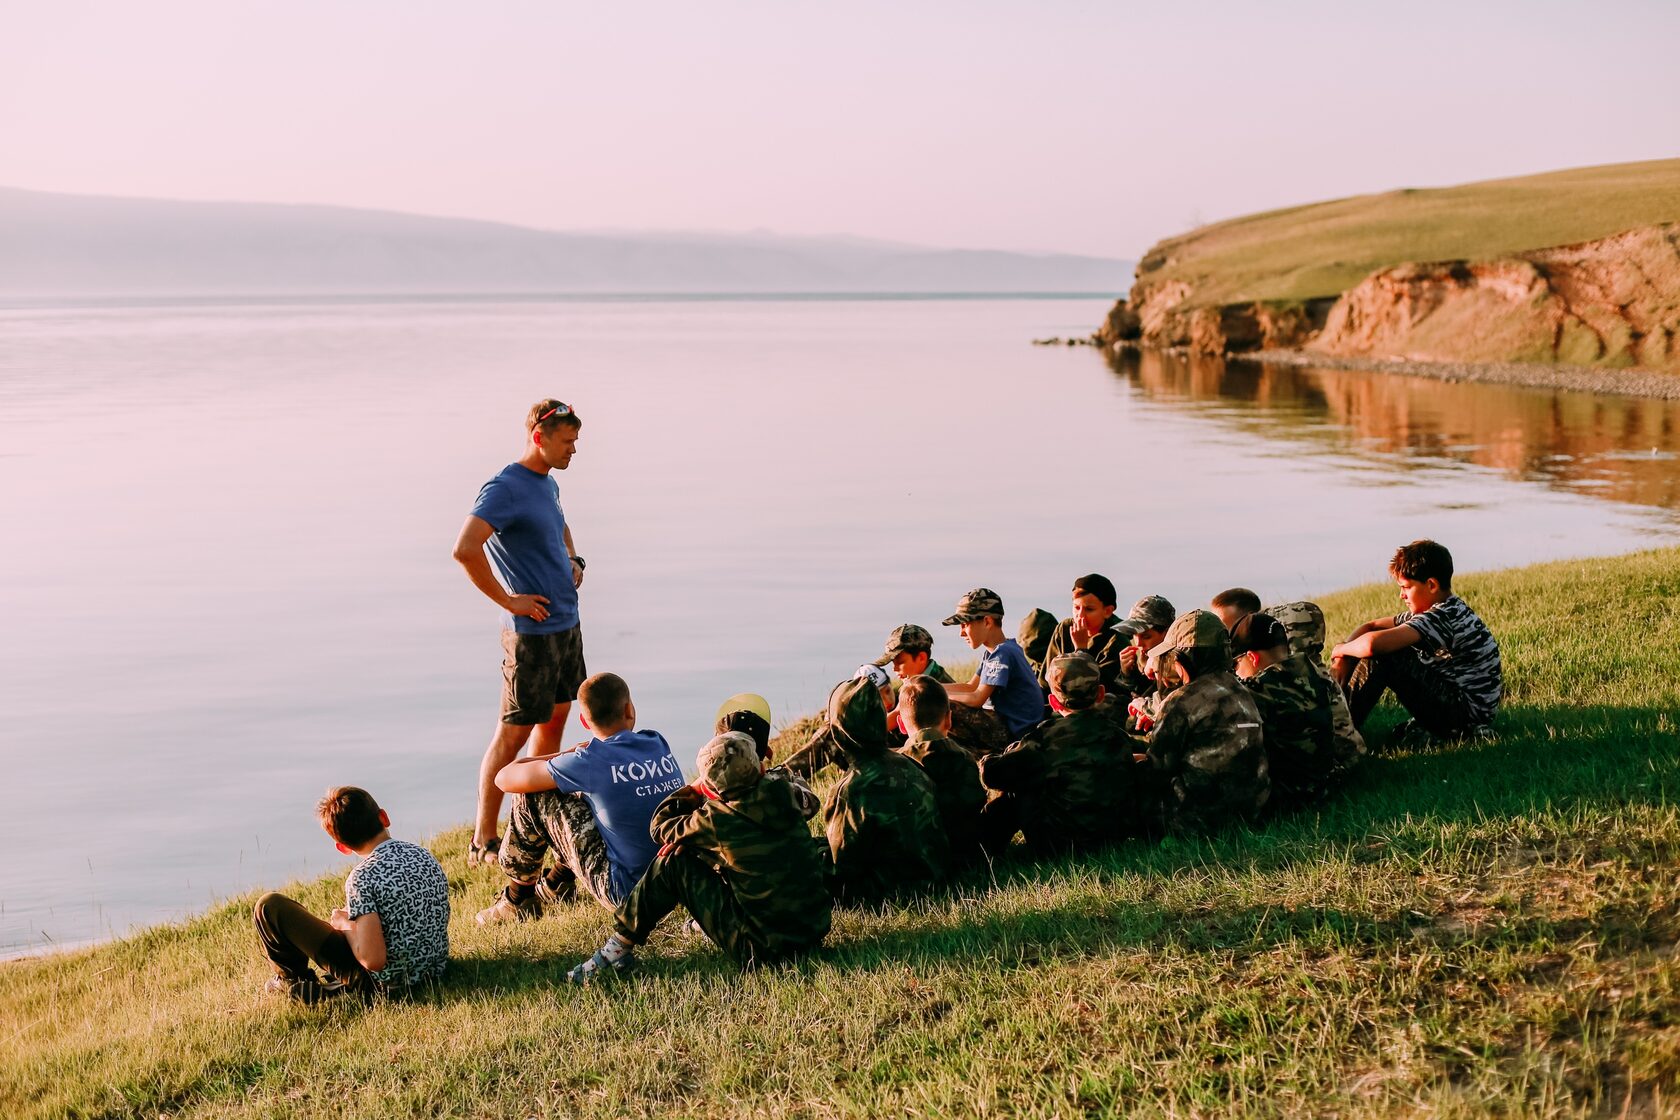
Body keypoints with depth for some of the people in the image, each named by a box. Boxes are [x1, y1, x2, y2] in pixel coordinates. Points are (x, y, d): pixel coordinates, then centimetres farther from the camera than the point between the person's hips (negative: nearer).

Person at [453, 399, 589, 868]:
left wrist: (573, 560, 17)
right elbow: (465, 550, -29)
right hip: (533, 632, -9)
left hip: (568, 623, 9)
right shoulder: (504, 489, -16)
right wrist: (507, 600, -21)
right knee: (513, 733, -5)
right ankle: (482, 842, 2)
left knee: (555, 719, 16)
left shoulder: (548, 485, 12)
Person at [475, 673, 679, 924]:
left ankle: (518, 900, 20)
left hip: (627, 892, -7)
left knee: (533, 797, 1)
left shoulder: (589, 763, -15)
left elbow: (504, 778, -3)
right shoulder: (659, 744, 2)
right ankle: (557, 884, 43)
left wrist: (565, 755, 9)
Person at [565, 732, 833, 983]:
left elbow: (660, 826, 4)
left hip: (765, 948, -6)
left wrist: (694, 789, 16)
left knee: (673, 863, 1)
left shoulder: (715, 820, -16)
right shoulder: (783, 793, -2)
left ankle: (619, 948, 10)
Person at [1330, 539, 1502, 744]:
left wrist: (1340, 650, -13)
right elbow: (1370, 627, 13)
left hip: (1468, 717, -10)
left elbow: (1372, 643, -34)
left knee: (1379, 657, -19)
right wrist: (1343, 660, -5)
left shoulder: (1447, 617, -22)